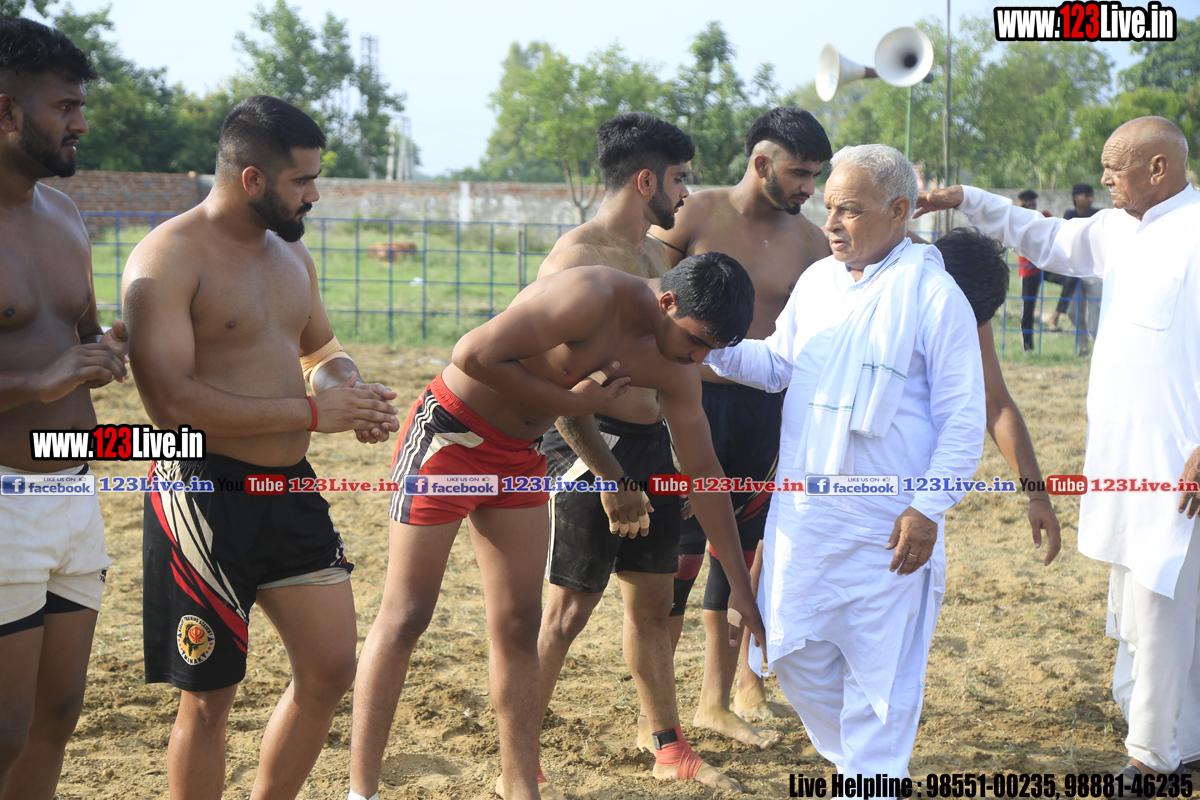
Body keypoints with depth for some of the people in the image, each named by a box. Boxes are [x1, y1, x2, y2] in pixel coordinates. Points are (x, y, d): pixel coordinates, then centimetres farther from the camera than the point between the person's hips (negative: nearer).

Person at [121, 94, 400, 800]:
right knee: (210, 695, 1)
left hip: (291, 488, 8)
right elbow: (171, 402, -24)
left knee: (331, 671, 11)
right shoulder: (169, 259, -14)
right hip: (206, 493, -8)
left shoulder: (291, 252, 12)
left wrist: (350, 388, 4)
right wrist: (312, 411, -20)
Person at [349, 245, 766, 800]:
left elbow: (703, 470, 7)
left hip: (519, 457, 7)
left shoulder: (674, 368, -2)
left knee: (519, 626, 7)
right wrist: (567, 402, -20)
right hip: (450, 435, -7)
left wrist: (739, 582, 8)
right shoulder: (592, 297, -26)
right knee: (405, 617, -3)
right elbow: (473, 355, -28)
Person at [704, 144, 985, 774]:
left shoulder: (933, 295, -8)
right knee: (797, 653, 11)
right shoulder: (816, 281, 10)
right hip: (803, 512, 6)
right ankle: (858, 760, 31)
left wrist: (928, 509, -13)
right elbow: (778, 365, 21)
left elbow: (963, 419, -8)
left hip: (885, 525, -6)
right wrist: (712, 345, 3)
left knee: (879, 666, 3)